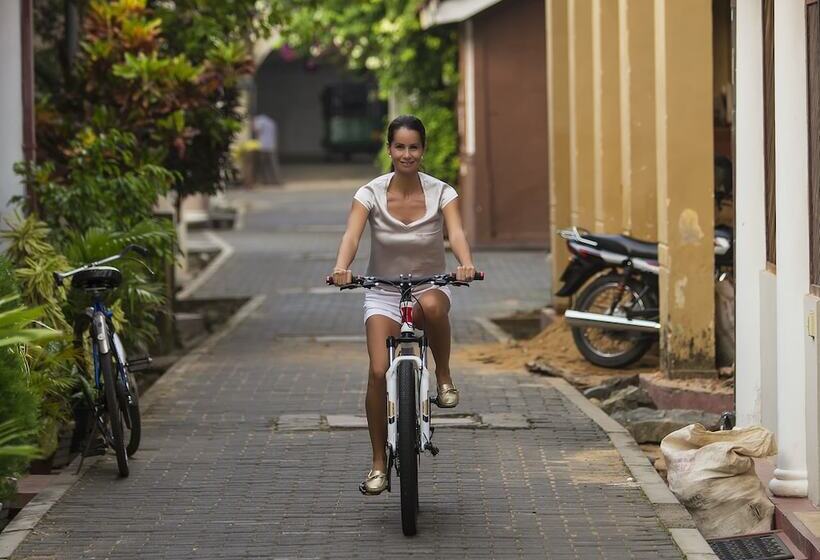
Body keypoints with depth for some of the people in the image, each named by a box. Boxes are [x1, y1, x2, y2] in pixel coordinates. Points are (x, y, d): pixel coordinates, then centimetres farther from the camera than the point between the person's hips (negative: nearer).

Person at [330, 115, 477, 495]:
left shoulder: (440, 192, -10)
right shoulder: (371, 193, -10)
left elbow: (456, 233, -25)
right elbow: (352, 234, -24)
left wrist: (466, 264, -47)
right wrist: (341, 267, -45)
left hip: (430, 285, 0)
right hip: (383, 291, 0)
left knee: (432, 306, -39)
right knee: (379, 372, -17)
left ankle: (444, 377, -14)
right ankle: (379, 464, -3)